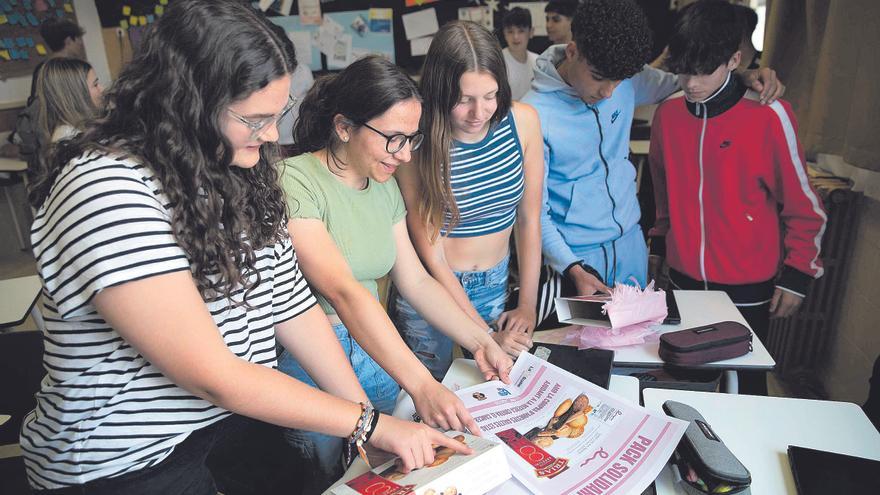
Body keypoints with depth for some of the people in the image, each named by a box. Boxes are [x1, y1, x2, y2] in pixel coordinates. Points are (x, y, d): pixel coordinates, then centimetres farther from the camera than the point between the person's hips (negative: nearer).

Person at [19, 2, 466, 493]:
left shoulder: (239, 171, -1)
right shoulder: (106, 190, -25)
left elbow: (292, 303, -1)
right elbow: (213, 376, -26)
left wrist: (368, 417, -4)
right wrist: (368, 423, -20)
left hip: (237, 422, 6)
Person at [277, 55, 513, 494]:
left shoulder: (385, 186, 6)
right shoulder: (294, 182, -18)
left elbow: (416, 280, 8)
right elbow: (343, 291, -29)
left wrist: (480, 342, -2)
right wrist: (422, 384, -34)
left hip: (374, 351, 6)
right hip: (306, 361, -6)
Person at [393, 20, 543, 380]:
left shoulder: (522, 121, -11)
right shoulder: (417, 144, -21)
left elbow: (529, 218, -2)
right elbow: (431, 254, -17)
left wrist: (527, 305, -1)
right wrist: (485, 336, -16)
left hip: (495, 286, 4)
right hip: (433, 289, -3)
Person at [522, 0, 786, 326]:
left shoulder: (627, 82, -6)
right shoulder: (535, 113, -21)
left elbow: (676, 85, 14)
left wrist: (744, 77, -4)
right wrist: (572, 269, -26)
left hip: (631, 244, 5)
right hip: (574, 257, -5)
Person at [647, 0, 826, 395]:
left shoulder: (769, 116, -13)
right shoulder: (667, 114, -1)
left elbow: (803, 205, -5)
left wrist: (796, 276, -5)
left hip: (747, 284, -3)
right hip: (684, 277, 4)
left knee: (746, 380, 13)